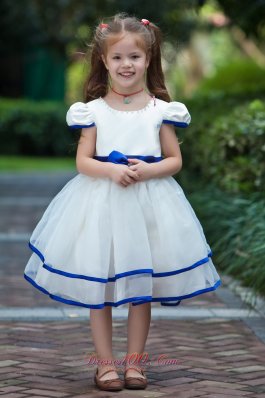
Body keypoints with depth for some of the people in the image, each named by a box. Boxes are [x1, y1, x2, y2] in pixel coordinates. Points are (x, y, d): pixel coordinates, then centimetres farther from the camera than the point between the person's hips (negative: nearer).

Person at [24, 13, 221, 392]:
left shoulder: (160, 110, 1)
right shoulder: (93, 110, 0)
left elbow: (175, 160, 4)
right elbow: (82, 161, -1)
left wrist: (148, 170, -16)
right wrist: (111, 171, -20)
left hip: (149, 203, 0)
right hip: (101, 203, 0)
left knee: (142, 289, 7)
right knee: (99, 287, 2)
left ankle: (135, 361, 19)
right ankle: (105, 363, 14)